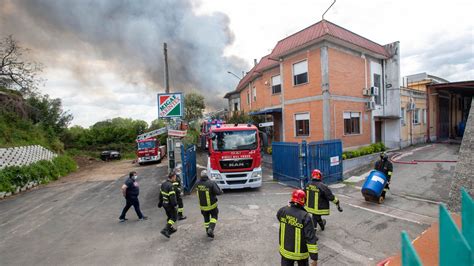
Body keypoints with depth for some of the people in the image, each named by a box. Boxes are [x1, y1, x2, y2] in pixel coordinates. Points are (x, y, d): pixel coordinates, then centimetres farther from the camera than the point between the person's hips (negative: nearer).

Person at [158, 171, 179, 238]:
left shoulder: (163, 184, 5)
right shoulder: (170, 186, -24)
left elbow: (160, 194, 15)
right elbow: (172, 196, -26)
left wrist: (160, 203, 24)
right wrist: (175, 204, -19)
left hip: (164, 203, 9)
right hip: (170, 204, -9)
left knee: (169, 216, 22)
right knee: (174, 217, 3)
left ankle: (170, 229, 34)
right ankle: (165, 230, -3)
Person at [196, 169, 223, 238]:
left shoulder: (197, 183, -11)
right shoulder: (211, 183, -25)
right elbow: (218, 192, -24)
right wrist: (221, 191, -3)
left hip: (202, 206, 4)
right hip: (212, 205, -4)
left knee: (206, 218, 23)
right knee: (214, 217, 18)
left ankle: (208, 231, 30)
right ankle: (211, 228, -1)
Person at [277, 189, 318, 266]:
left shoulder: (283, 211, -16)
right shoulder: (305, 217, -27)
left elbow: (278, 215, 11)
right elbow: (311, 239, -23)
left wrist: (289, 206, 15)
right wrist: (314, 258, -15)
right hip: (300, 253, -2)